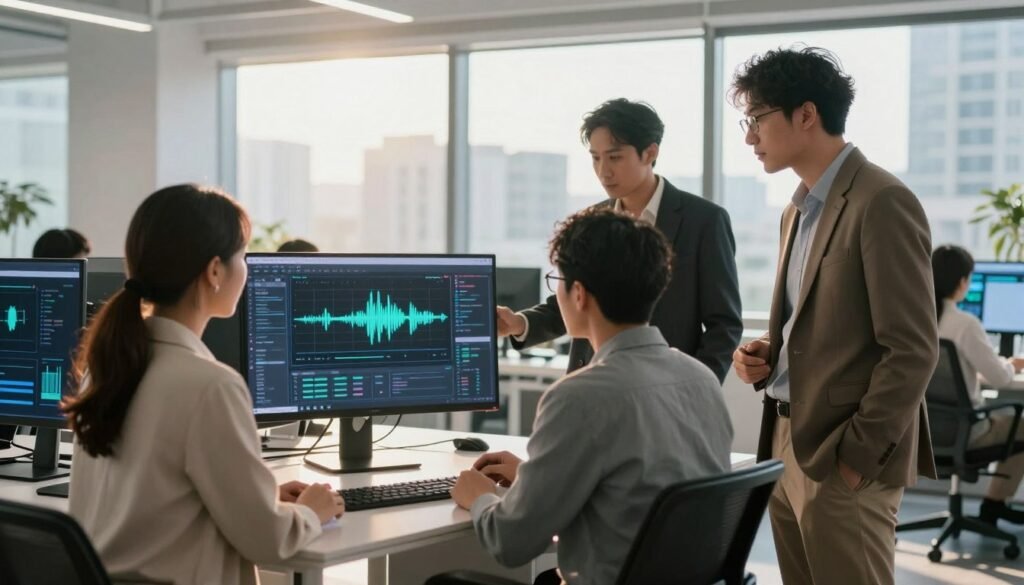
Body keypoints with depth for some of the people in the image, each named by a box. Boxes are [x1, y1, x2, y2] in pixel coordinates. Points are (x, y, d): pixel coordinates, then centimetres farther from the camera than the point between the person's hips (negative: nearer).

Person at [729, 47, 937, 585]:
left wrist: (858, 455, -16)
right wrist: (767, 354, 4)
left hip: (843, 458, -8)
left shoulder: (882, 203, -14)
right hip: (788, 444, 8)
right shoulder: (799, 209, 15)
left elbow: (912, 350, -17)